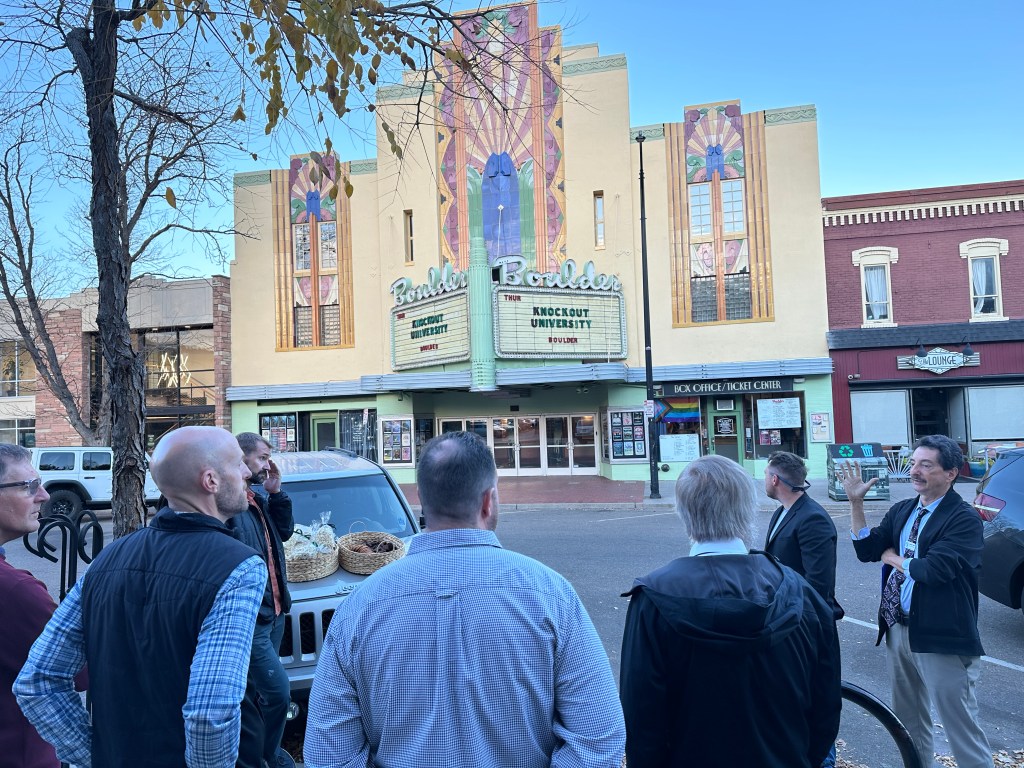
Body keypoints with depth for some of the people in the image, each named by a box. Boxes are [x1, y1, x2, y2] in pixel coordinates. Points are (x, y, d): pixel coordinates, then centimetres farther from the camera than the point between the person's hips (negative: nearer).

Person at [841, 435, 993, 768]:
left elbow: (933, 569, -26)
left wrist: (892, 558, -8)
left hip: (941, 638, -7)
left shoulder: (964, 519, -15)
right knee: (907, 722, 22)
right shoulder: (901, 511, 7)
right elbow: (866, 550, 1)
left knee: (961, 727, 5)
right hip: (898, 629, 7)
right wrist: (856, 502, -7)